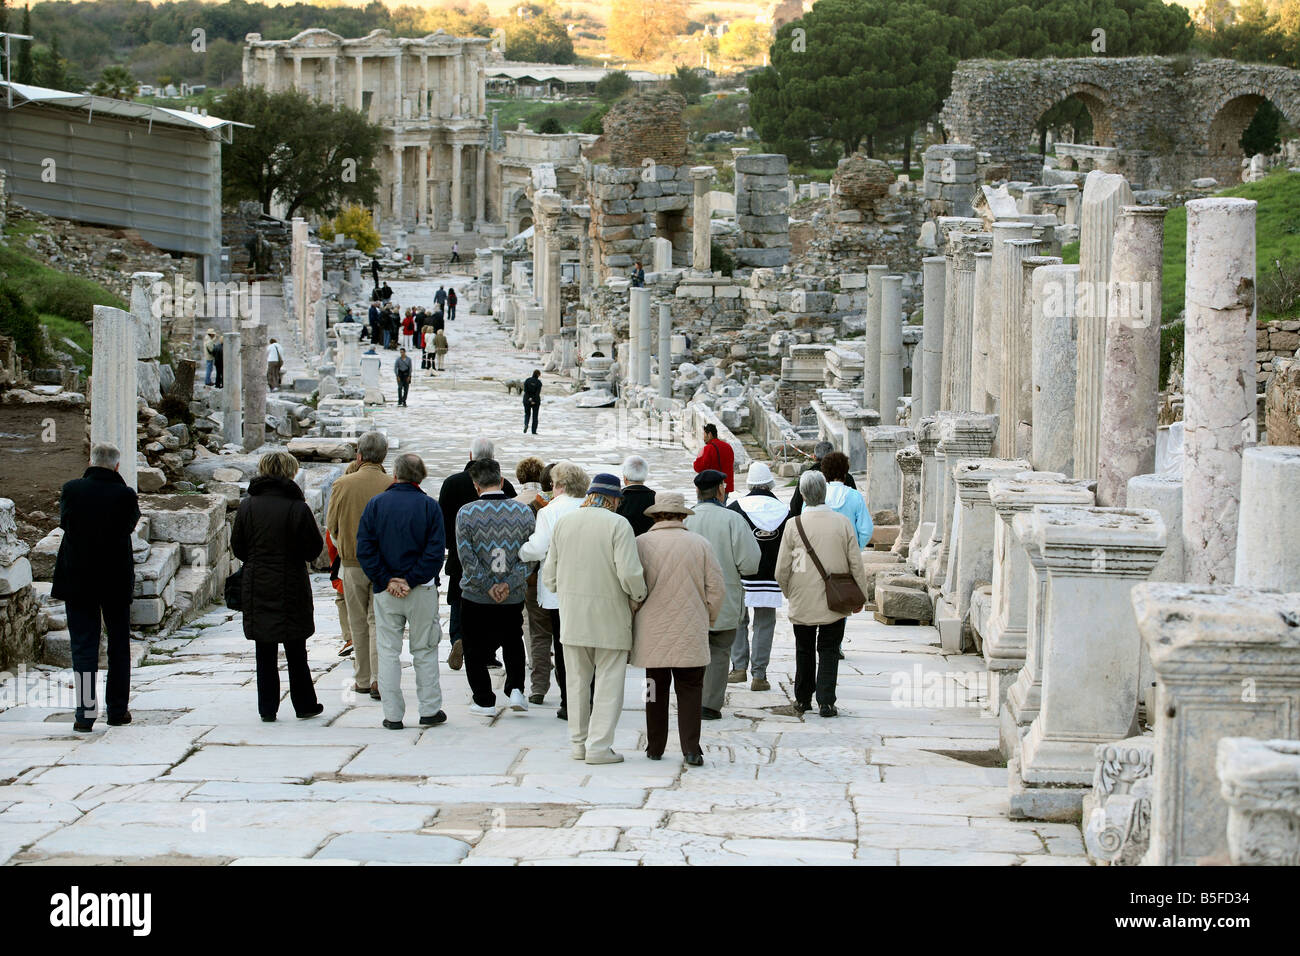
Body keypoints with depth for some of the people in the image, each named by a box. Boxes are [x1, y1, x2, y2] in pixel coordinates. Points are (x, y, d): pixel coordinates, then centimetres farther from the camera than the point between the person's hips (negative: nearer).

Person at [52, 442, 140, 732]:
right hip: (117, 581, 0)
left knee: (83, 646, 3)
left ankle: (85, 713, -3)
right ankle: (117, 710, 18)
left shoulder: (71, 489, -7)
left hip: (76, 579, 0)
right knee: (119, 646, 13)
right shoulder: (125, 495, -11)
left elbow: (63, 521, 8)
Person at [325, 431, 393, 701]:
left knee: (358, 622, 12)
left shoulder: (342, 485, -6)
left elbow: (331, 525, 2)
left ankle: (362, 679, 17)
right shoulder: (393, 486, -9)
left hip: (352, 561, 1)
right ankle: (379, 678, -10)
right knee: (379, 620, 3)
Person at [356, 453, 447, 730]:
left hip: (386, 592, 1)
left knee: (388, 652, 7)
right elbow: (435, 551, -11)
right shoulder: (429, 506, -3)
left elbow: (364, 549, -7)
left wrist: (386, 581, -8)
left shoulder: (375, 504, 0)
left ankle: (393, 715, 7)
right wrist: (412, 580, -10)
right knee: (424, 650, 10)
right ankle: (430, 710, 13)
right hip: (422, 591, -1)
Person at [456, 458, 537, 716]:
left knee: (475, 649, 11)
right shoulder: (524, 511, -4)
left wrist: (488, 586, -9)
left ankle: (485, 702, 13)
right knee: (513, 642, 24)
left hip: (475, 597, -3)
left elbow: (467, 558, -14)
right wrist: (509, 584, -9)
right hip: (514, 598, 3)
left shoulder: (466, 513, -11)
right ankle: (515, 688, 12)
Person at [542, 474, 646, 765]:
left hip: (572, 615, 5)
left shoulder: (564, 522, 6)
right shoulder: (618, 525, -10)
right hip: (609, 615, -5)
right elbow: (629, 573, -18)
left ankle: (578, 743, 19)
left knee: (577, 680, 14)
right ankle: (599, 746, -2)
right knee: (609, 681, 2)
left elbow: (549, 574, 9)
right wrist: (638, 598, 1)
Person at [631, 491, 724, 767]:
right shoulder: (700, 545, -2)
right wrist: (707, 619, 14)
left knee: (656, 689, 10)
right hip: (691, 635, 0)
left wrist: (635, 616, 14)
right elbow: (716, 589, 0)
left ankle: (655, 748, 16)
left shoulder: (640, 544, -4)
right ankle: (691, 749, -4)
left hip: (652, 632, 0)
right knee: (689, 690, 4)